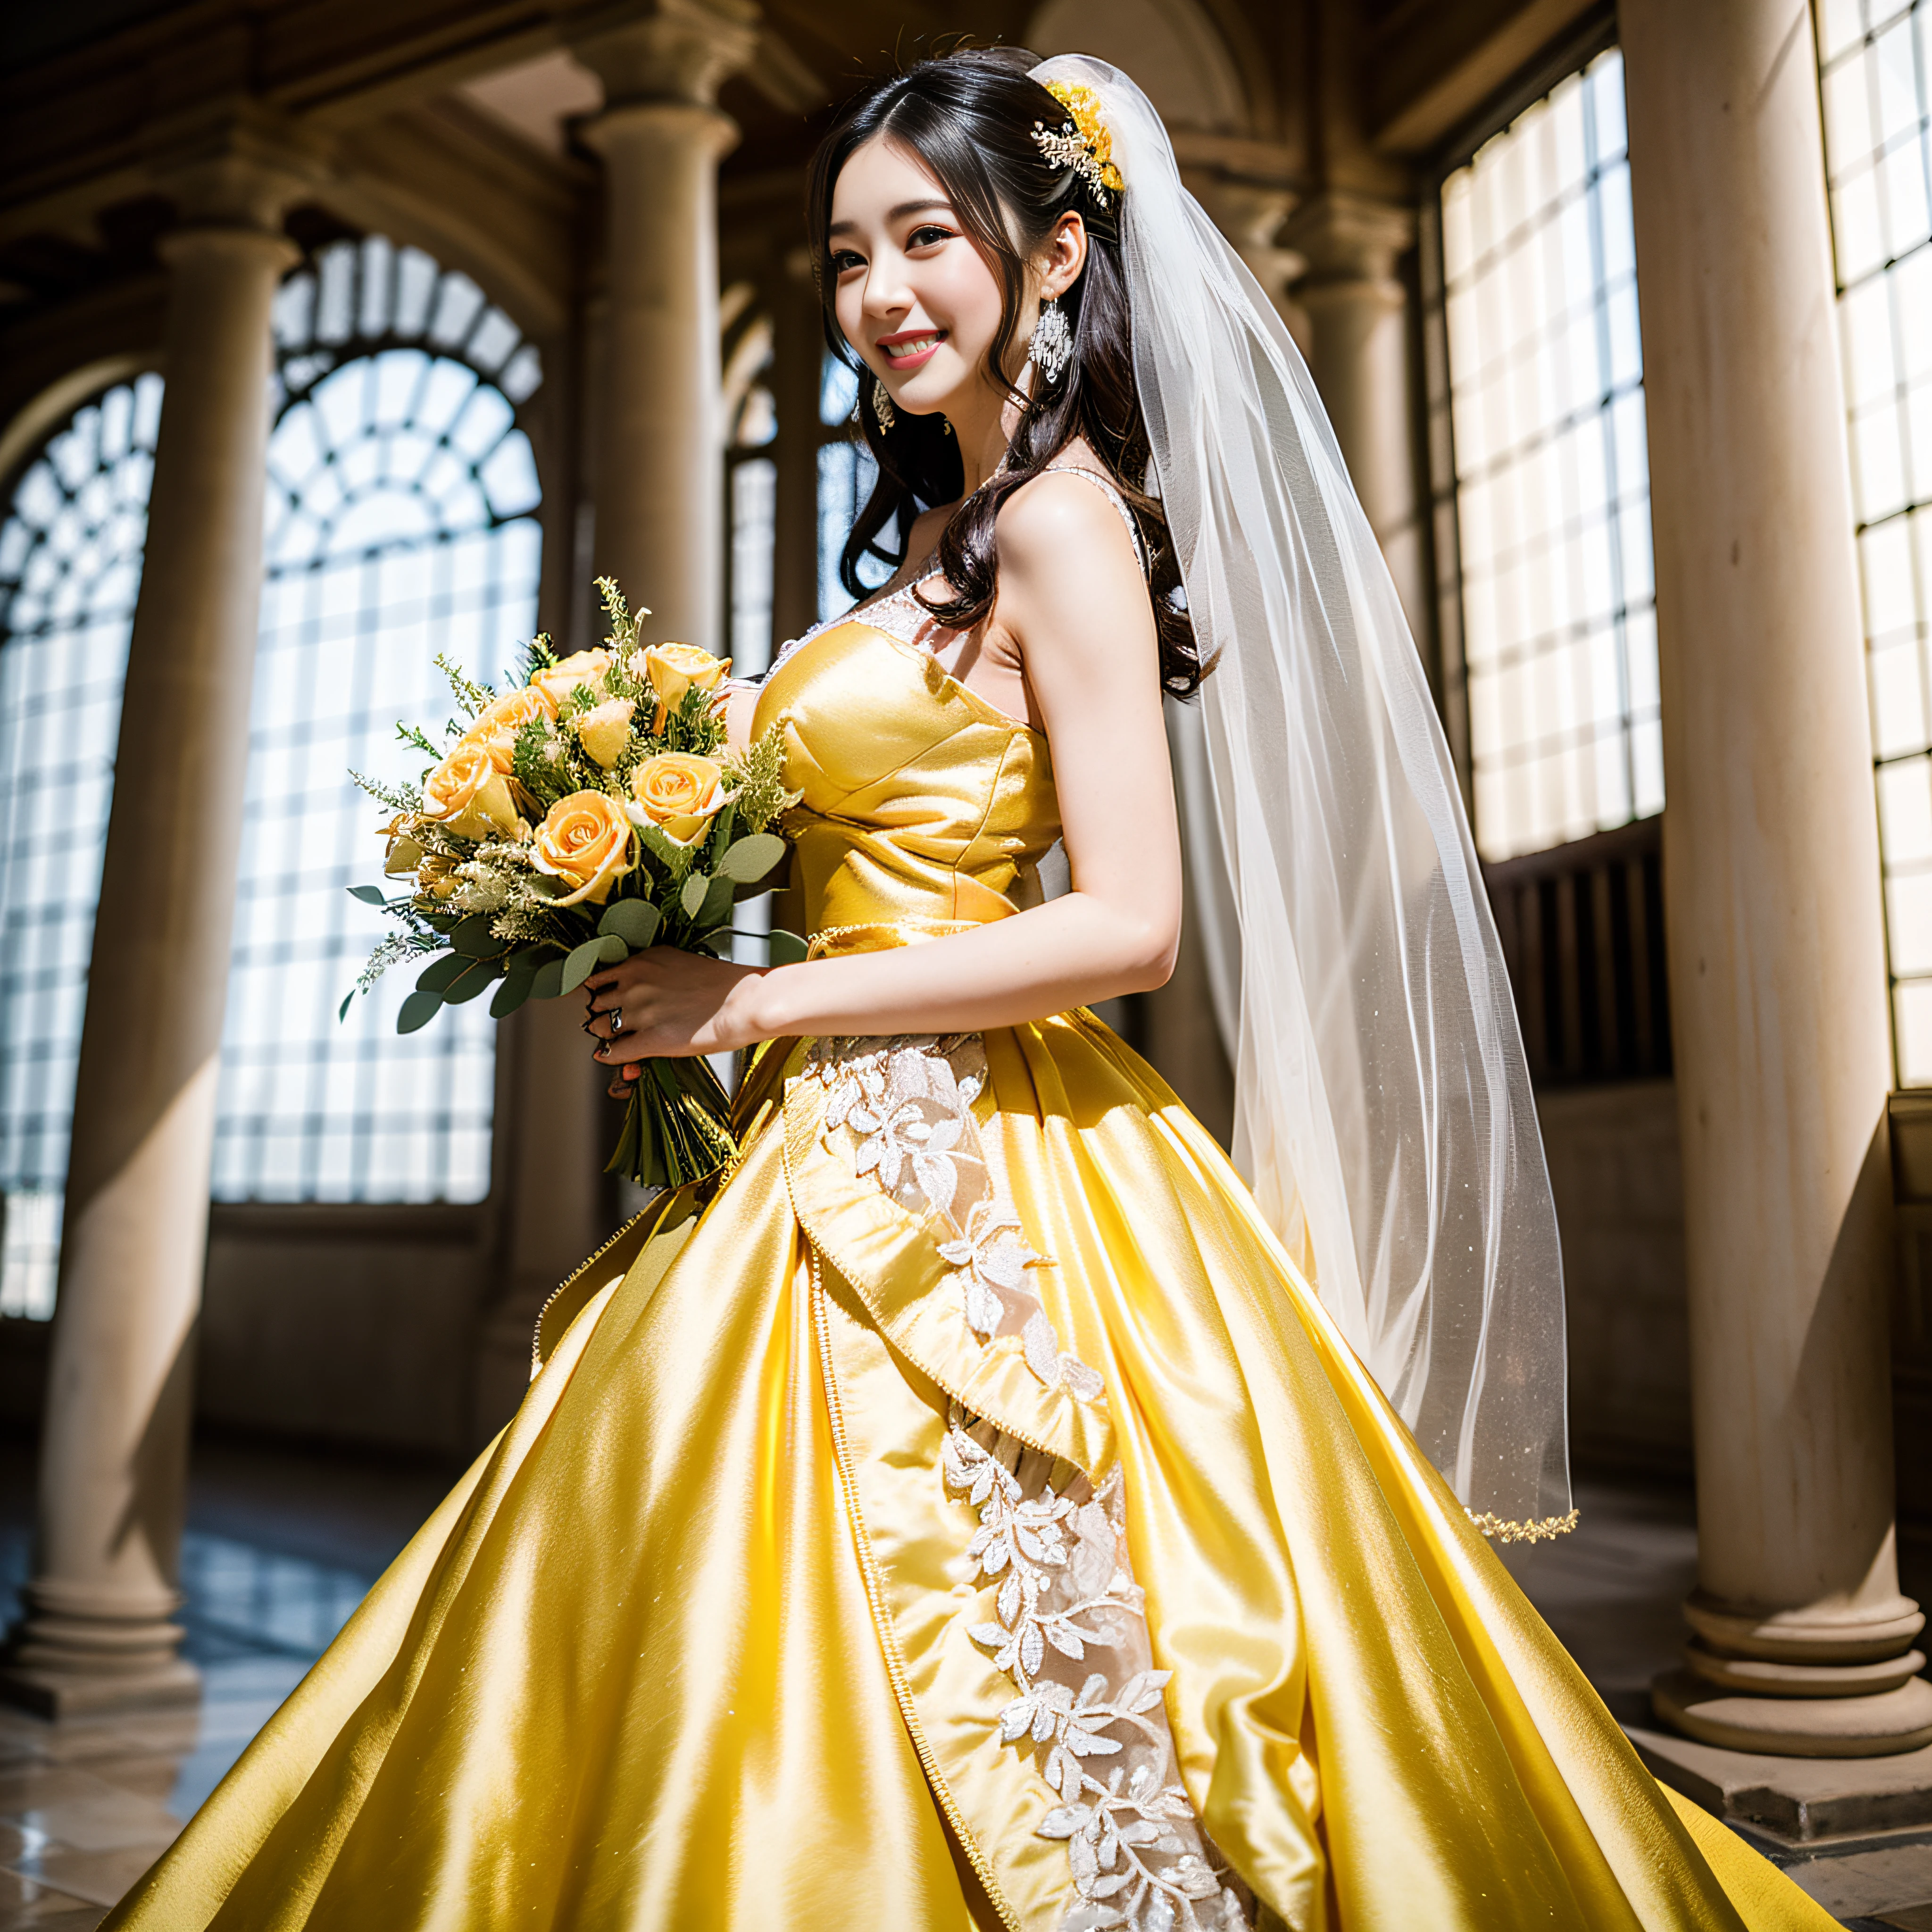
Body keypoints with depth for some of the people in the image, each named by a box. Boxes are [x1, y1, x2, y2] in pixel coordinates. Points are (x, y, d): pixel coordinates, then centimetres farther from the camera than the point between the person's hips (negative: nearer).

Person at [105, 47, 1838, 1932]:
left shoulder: (1063, 518, -10)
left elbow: (1127, 925, -19)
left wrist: (756, 1002, -15)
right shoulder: (949, 519, 17)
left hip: (961, 1189, -9)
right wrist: (667, 960, 8)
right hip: (851, 1160, 9)